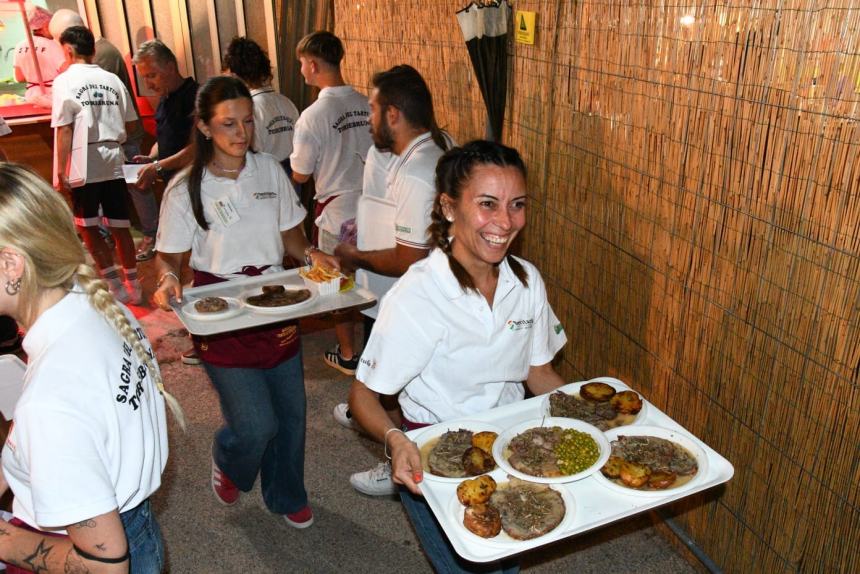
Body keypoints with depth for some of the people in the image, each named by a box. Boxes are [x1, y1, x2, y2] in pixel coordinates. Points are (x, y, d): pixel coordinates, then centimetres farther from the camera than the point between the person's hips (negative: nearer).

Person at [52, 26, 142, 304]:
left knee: (88, 227, 6)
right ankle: (132, 284, 16)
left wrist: (61, 172, -8)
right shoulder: (112, 80, 6)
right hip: (113, 162, 4)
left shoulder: (65, 80, -5)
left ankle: (115, 284, 3)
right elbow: (130, 124, 8)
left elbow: (64, 130, -11)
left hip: (83, 165, -4)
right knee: (119, 226, 10)